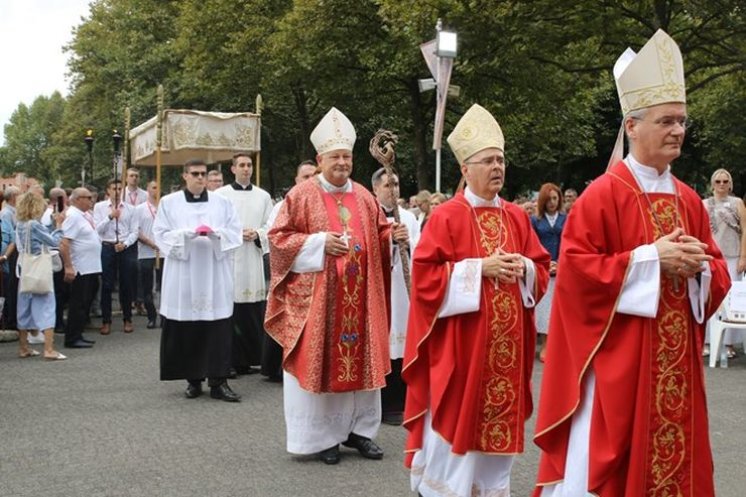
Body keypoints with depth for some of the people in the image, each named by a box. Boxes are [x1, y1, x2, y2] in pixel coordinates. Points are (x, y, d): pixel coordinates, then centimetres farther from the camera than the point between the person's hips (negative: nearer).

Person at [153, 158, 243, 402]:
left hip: (215, 274, 1)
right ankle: (193, 380, 13)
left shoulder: (222, 202, 10)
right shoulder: (169, 202, 8)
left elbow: (235, 233, 5)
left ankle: (218, 381, -1)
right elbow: (161, 234, 1)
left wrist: (215, 232, -15)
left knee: (218, 328, -4)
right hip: (183, 275, 0)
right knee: (186, 329, 1)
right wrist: (188, 233, -14)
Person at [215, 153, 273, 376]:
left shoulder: (263, 196, 12)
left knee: (253, 311, 2)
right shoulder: (220, 195, 2)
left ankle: (250, 359, 12)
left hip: (253, 259, 3)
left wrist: (257, 234, -8)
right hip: (227, 258, -3)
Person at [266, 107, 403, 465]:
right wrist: (319, 242, -16)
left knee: (360, 358, 9)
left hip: (359, 296, 5)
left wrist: (395, 235, -5)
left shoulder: (364, 197, 11)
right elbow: (279, 237, -5)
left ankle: (358, 429, 21)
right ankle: (321, 435, 12)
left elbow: (379, 237, 18)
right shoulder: (302, 195, -3)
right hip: (316, 295, -4)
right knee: (318, 360, 1)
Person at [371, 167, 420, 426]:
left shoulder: (409, 217, 14)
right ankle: (387, 404, 5)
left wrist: (408, 243, -12)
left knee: (403, 342, 7)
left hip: (406, 289, 5)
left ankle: (402, 401, 19)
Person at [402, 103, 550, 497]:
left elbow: (541, 268, 13)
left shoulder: (517, 218, 10)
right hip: (459, 341, -5)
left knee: (499, 422, 11)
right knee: (454, 421, 0)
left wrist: (523, 268, -9)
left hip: (505, 342, 5)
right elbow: (425, 274, -13)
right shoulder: (446, 217, -7)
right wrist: (480, 267, -18)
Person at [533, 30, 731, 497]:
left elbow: (719, 274, 15)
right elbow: (576, 269, -16)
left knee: (674, 458, 12)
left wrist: (698, 266, -8)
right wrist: (650, 258, -19)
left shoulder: (689, 200, 10)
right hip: (617, 361, -6)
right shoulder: (602, 196, -10)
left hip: (675, 364, 7)